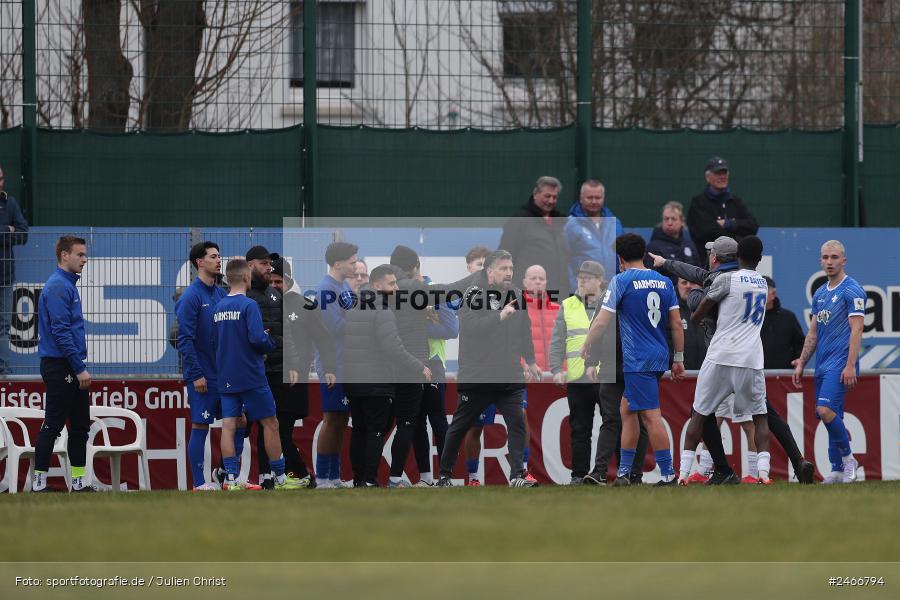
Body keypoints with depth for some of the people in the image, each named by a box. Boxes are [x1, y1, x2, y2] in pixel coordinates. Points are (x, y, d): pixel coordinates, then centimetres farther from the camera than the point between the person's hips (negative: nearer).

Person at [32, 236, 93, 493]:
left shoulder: (68, 285, 16)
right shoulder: (58, 287, -15)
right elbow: (60, 331, -21)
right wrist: (80, 368, -20)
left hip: (72, 369, 10)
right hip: (59, 368, -10)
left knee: (80, 425, 10)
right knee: (52, 426, -6)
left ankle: (80, 482, 14)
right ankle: (39, 483, -3)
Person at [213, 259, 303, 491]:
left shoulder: (218, 308, 9)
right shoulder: (248, 305, -13)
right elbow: (257, 339, -23)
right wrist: (273, 343, -1)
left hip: (226, 377, 6)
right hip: (251, 377, -6)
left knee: (229, 426, 2)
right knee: (270, 424, 4)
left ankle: (231, 480, -5)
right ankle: (280, 479, 8)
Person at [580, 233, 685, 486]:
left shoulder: (621, 281, -7)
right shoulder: (664, 282, 10)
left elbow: (602, 322, -7)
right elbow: (676, 324, 10)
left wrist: (585, 347, 7)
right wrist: (679, 359, 17)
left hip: (637, 359, -7)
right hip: (659, 356, 7)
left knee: (651, 415, -8)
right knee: (627, 409, 16)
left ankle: (668, 473, -12)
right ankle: (624, 471, 18)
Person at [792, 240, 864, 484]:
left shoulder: (852, 291, -7)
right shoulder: (820, 294, 18)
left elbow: (856, 330, -14)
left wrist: (851, 365, -21)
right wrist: (801, 364, 19)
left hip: (841, 362, -8)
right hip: (822, 363, 8)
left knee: (825, 410, -21)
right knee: (833, 417, 7)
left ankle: (848, 457, -6)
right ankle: (837, 469, 12)